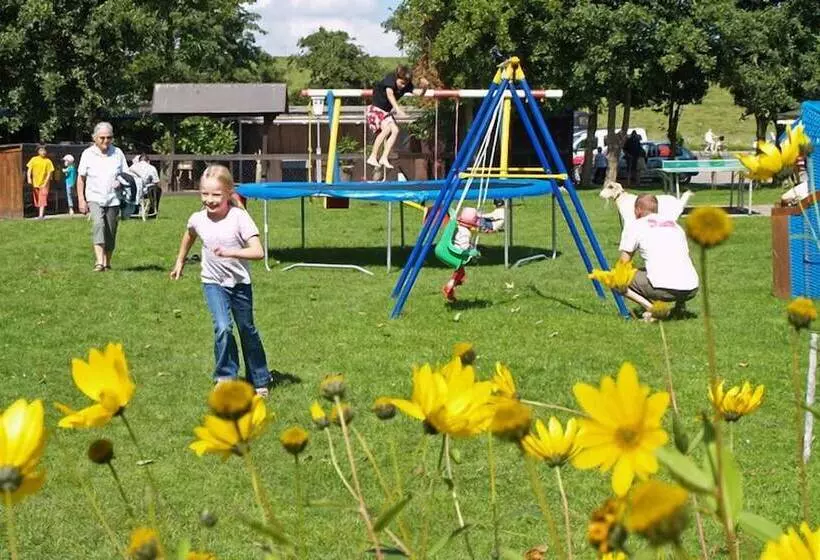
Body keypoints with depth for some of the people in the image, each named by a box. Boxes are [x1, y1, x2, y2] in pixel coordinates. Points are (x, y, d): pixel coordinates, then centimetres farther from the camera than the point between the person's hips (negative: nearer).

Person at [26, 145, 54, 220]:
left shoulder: (48, 161, -2)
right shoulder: (34, 159, 3)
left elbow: (49, 173, -3)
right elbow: (29, 170, 1)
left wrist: (45, 182, -11)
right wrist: (29, 178, -14)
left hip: (44, 183, -3)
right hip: (35, 183, 3)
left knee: (42, 199, -14)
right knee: (37, 199, 10)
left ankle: (41, 215, -20)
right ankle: (40, 213, 26)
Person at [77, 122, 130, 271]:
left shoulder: (118, 153, 4)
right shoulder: (88, 154, 1)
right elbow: (81, 178, 5)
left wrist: (121, 182, -11)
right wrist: (81, 200, -2)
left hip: (113, 199, 3)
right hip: (95, 198, -2)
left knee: (111, 234, 6)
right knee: (98, 224, -25)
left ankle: (107, 263, 22)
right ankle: (99, 262, -34)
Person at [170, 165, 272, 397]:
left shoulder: (239, 217, -21)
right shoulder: (198, 219, -10)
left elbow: (258, 251, -29)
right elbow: (189, 236, 17)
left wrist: (230, 252, -42)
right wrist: (180, 261, 26)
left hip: (239, 282, -1)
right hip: (213, 282, 1)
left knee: (247, 330, 12)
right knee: (223, 328, -19)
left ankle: (259, 380, 29)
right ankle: (225, 377, -4)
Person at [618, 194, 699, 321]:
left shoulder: (634, 226, 11)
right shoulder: (675, 225, 27)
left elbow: (624, 263, 9)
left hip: (664, 289, -6)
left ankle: (652, 307, -6)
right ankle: (680, 304, 13)